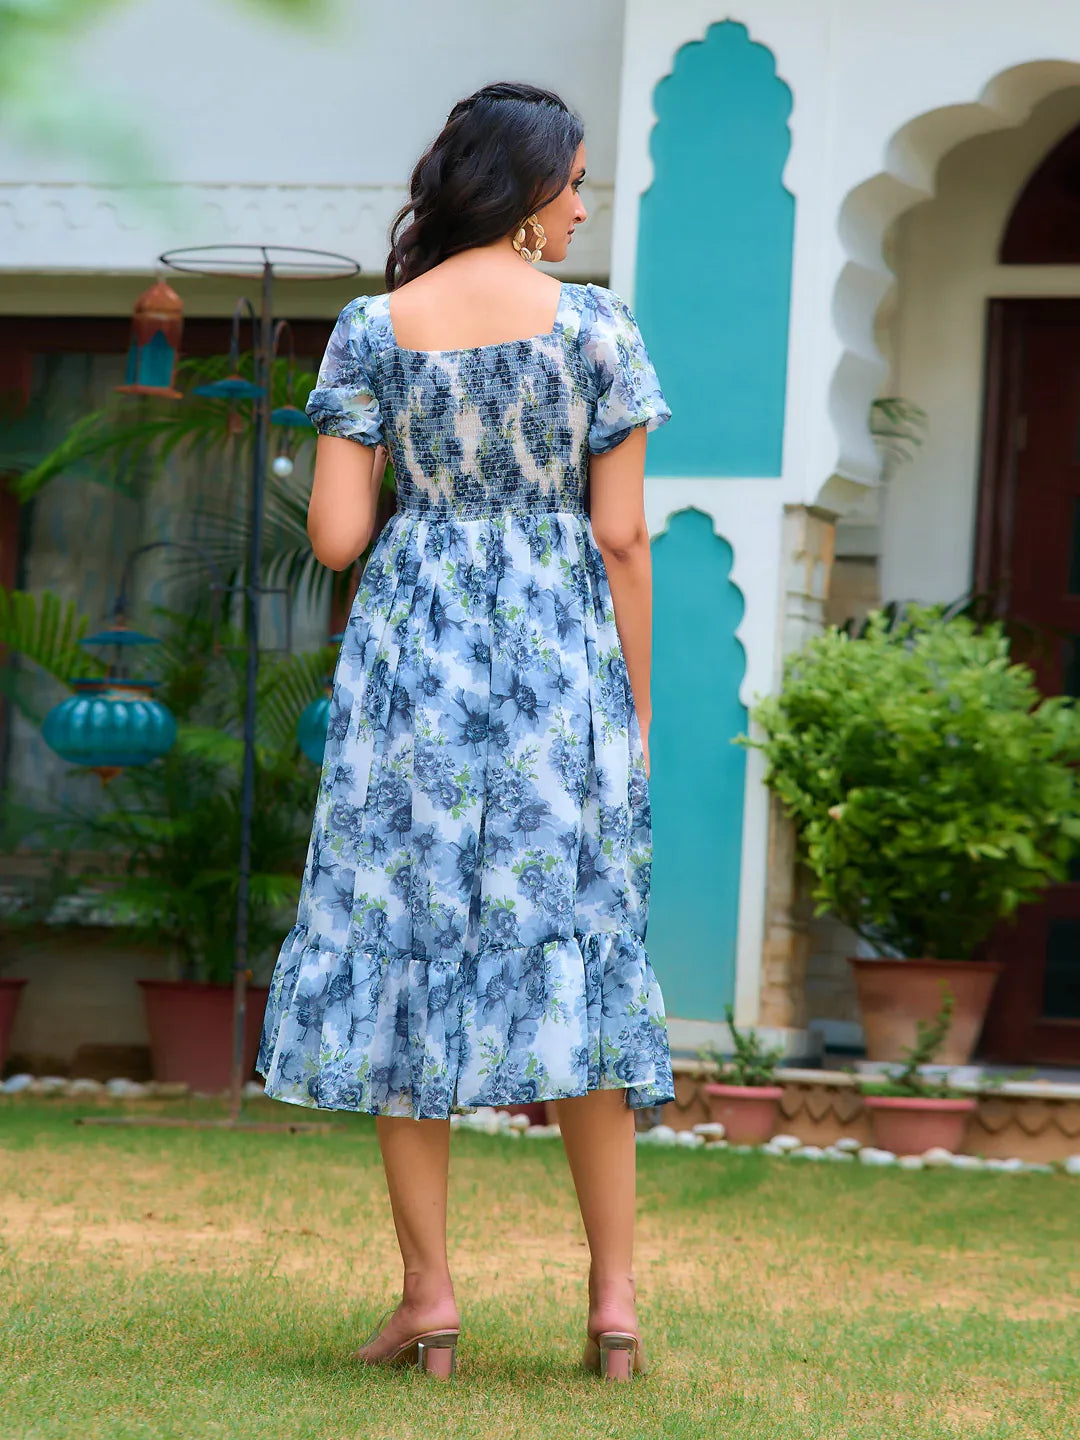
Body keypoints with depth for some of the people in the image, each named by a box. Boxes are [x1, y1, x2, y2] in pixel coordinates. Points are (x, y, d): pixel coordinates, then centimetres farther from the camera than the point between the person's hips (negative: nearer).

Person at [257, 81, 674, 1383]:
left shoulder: (372, 330, -1)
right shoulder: (597, 331, -3)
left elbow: (335, 538, -5)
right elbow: (621, 540, -4)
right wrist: (636, 712, 4)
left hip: (413, 653, 0)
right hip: (559, 655, 0)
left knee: (405, 947, 5)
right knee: (572, 954, 7)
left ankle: (429, 1300, 3)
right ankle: (615, 1299, 5)